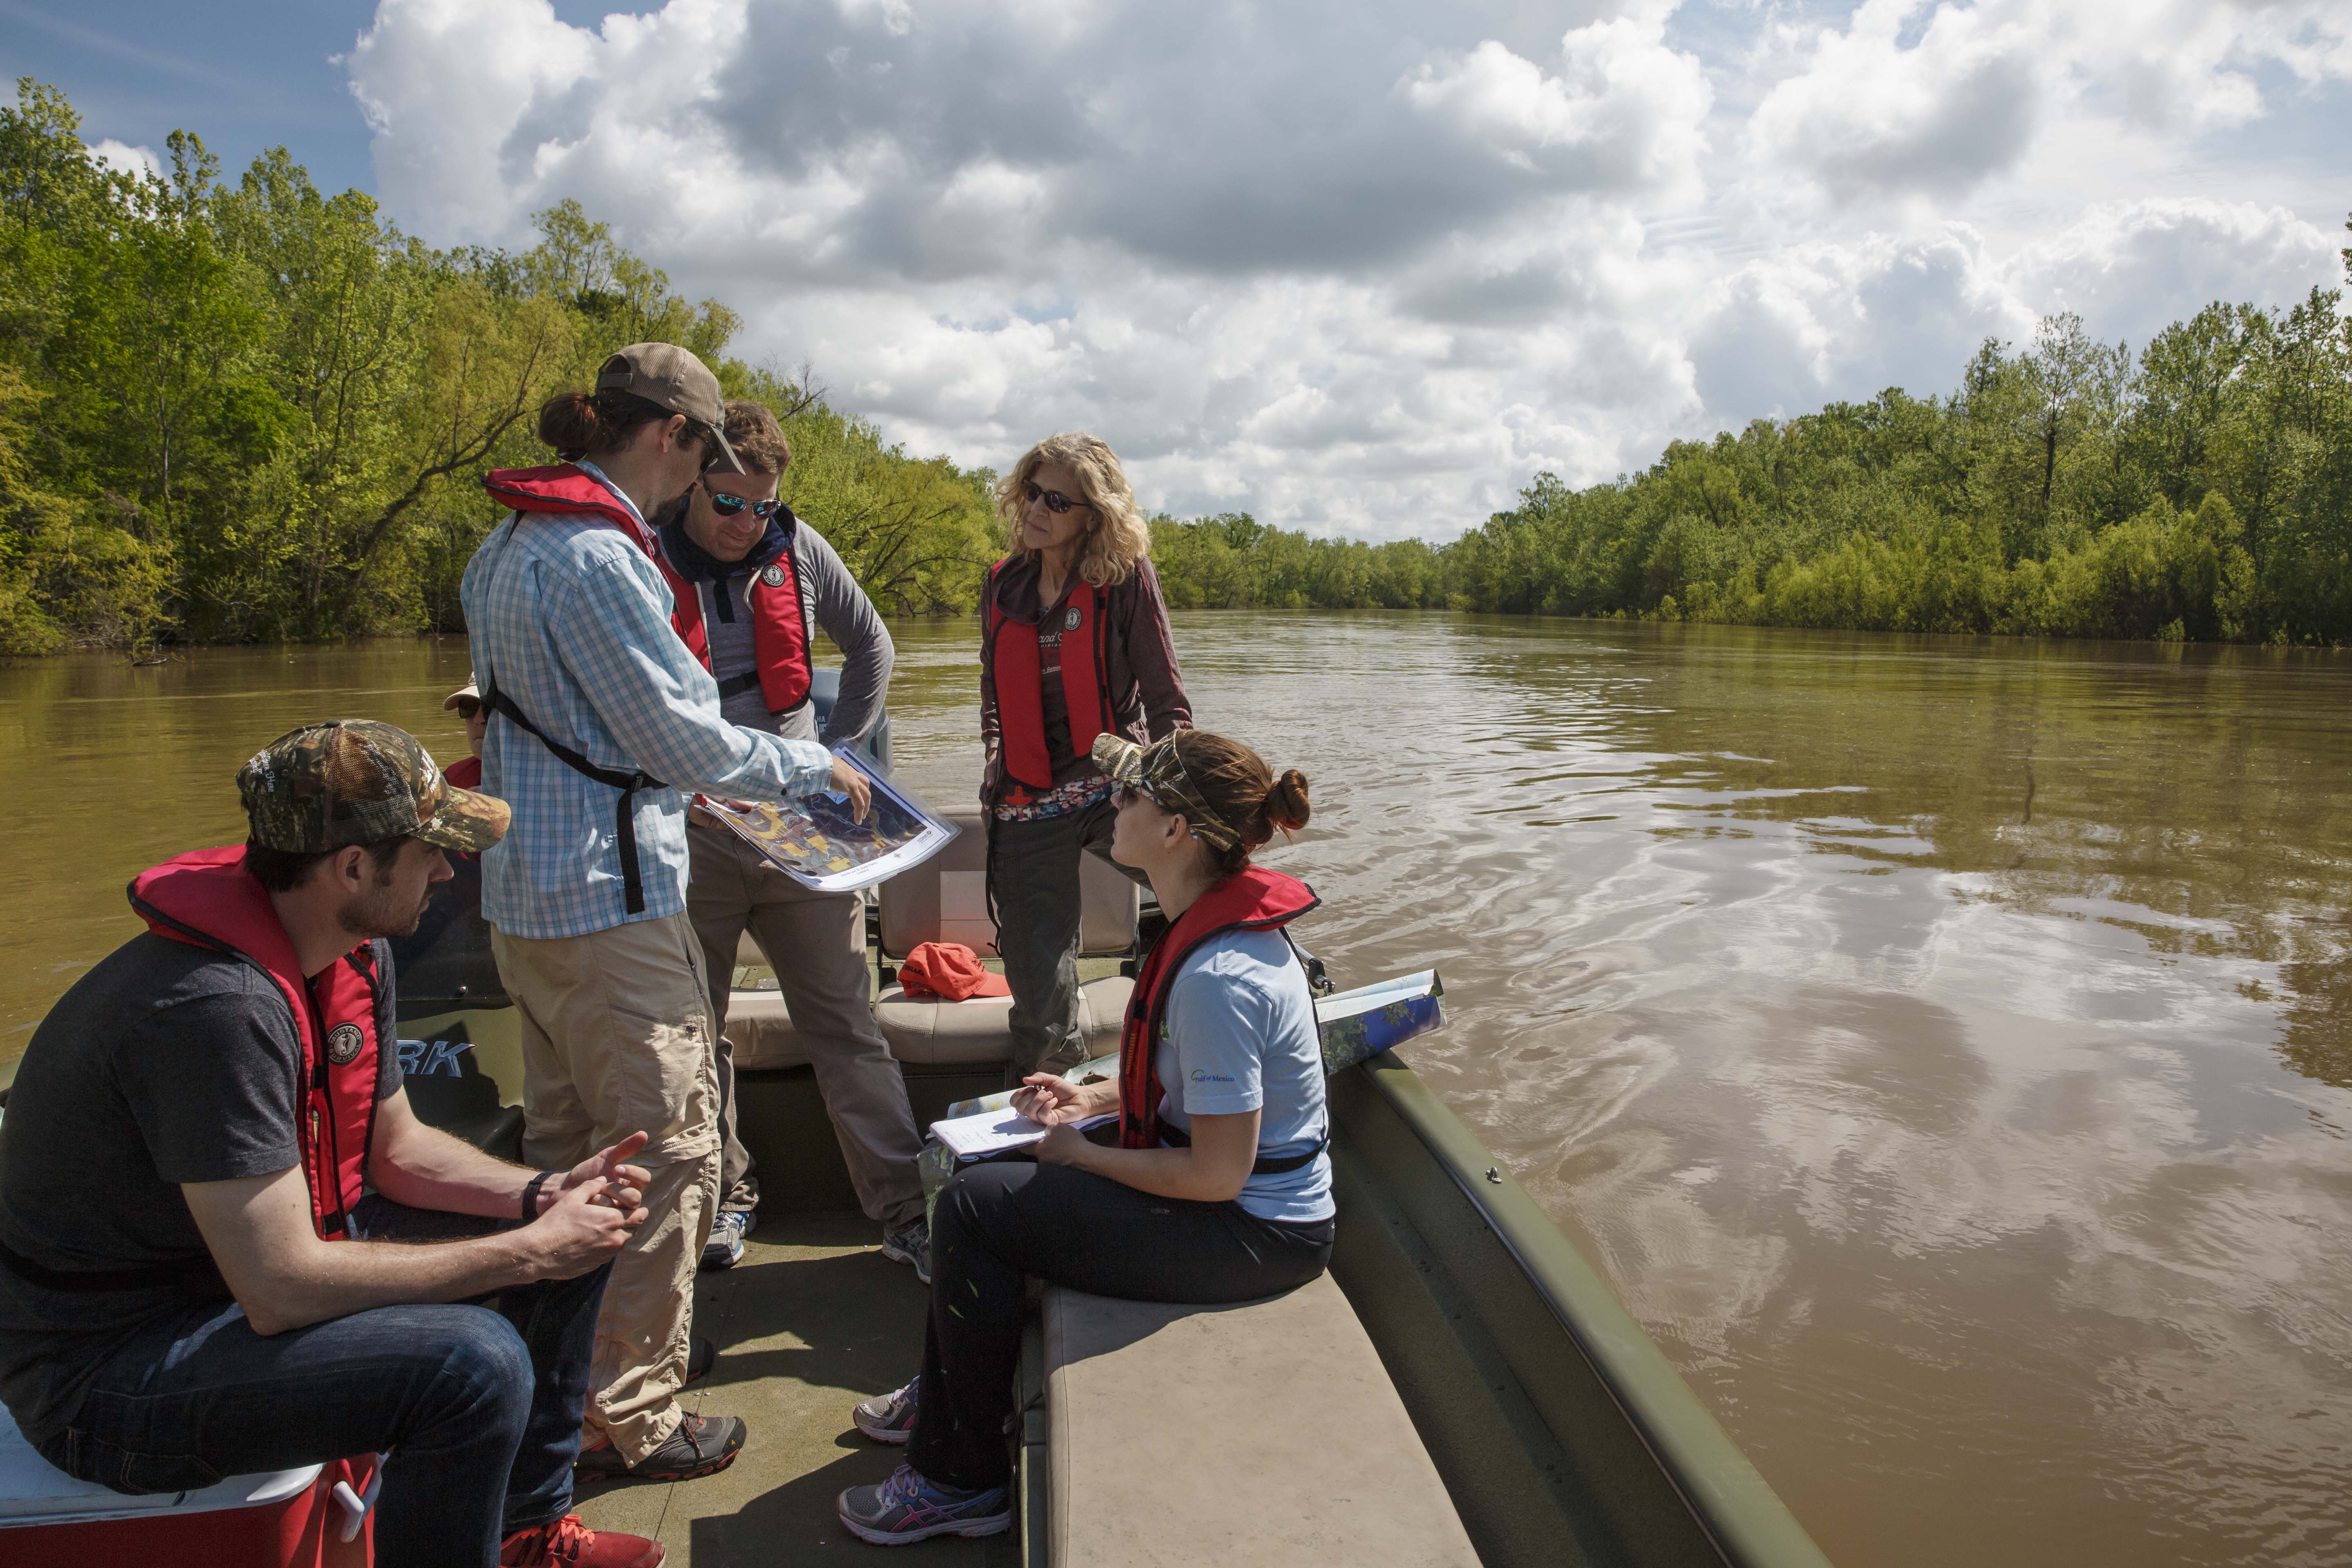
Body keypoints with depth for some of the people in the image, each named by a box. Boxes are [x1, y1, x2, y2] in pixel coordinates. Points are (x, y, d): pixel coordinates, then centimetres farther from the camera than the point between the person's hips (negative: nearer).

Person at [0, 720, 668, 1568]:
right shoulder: (215, 1006, -32)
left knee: (577, 1239, 7)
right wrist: (528, 1251, -25)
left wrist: (543, 1195, -8)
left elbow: (395, 1148, 9)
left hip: (267, 1260, 10)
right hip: (111, 1367, -10)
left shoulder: (356, 958, -2)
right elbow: (280, 1290, -33)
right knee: (474, 1363, -32)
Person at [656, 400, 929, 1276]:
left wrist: (837, 749, 11)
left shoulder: (798, 551, 5)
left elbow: (871, 646, 19)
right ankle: (725, 1194, 30)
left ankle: (905, 1210, 9)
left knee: (846, 1025, 3)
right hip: (689, 835, -1)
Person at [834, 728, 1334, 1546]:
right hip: (1259, 1207, 10)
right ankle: (943, 1398, 34)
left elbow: (1218, 1175, -27)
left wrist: (1084, 1155, -13)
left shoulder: (1218, 977, -31)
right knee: (984, 1180, 15)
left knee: (972, 1208, -7)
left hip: (1253, 1234, -10)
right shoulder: (1218, 922, 1)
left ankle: (966, 1479, 11)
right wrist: (1094, 1098, 5)